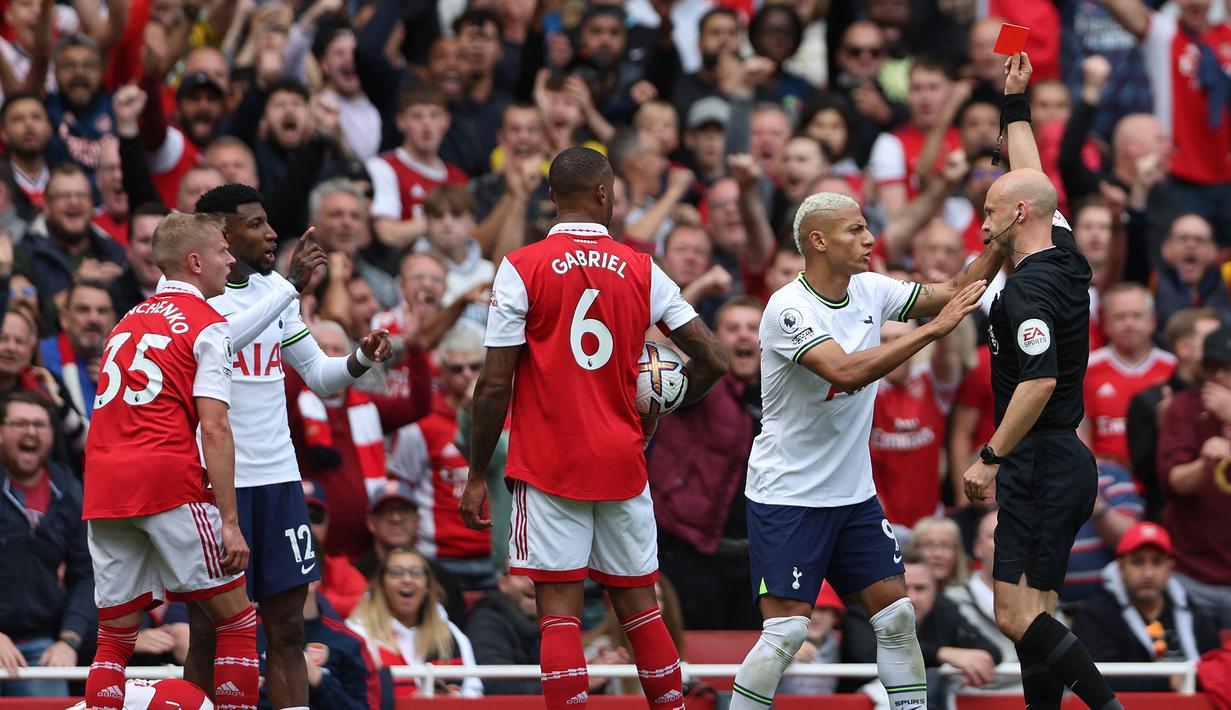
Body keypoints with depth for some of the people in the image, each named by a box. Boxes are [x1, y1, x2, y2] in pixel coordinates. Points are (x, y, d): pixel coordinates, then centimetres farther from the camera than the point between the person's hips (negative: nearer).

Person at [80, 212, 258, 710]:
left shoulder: (128, 322, 22)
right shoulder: (208, 325, 0)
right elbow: (214, 430, -9)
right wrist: (229, 522, -11)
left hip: (103, 489, 7)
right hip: (168, 482, -6)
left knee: (115, 637, 9)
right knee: (236, 620, 3)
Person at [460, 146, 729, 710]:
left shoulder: (522, 268, -5)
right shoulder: (642, 272, 3)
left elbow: (494, 386, -8)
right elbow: (713, 361, 3)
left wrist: (477, 475, 0)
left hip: (548, 467, -3)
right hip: (622, 465, 3)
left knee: (559, 610, -4)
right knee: (638, 605, 13)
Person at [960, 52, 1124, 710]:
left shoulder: (1030, 286, -17)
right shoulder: (1066, 260, 9)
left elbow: (1041, 381, -27)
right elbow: (1032, 182, 25)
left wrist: (990, 457, -23)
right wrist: (1016, 102, 31)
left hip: (1040, 464, -10)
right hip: (1067, 460, 10)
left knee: (1018, 617, -14)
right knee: (1033, 615, 12)